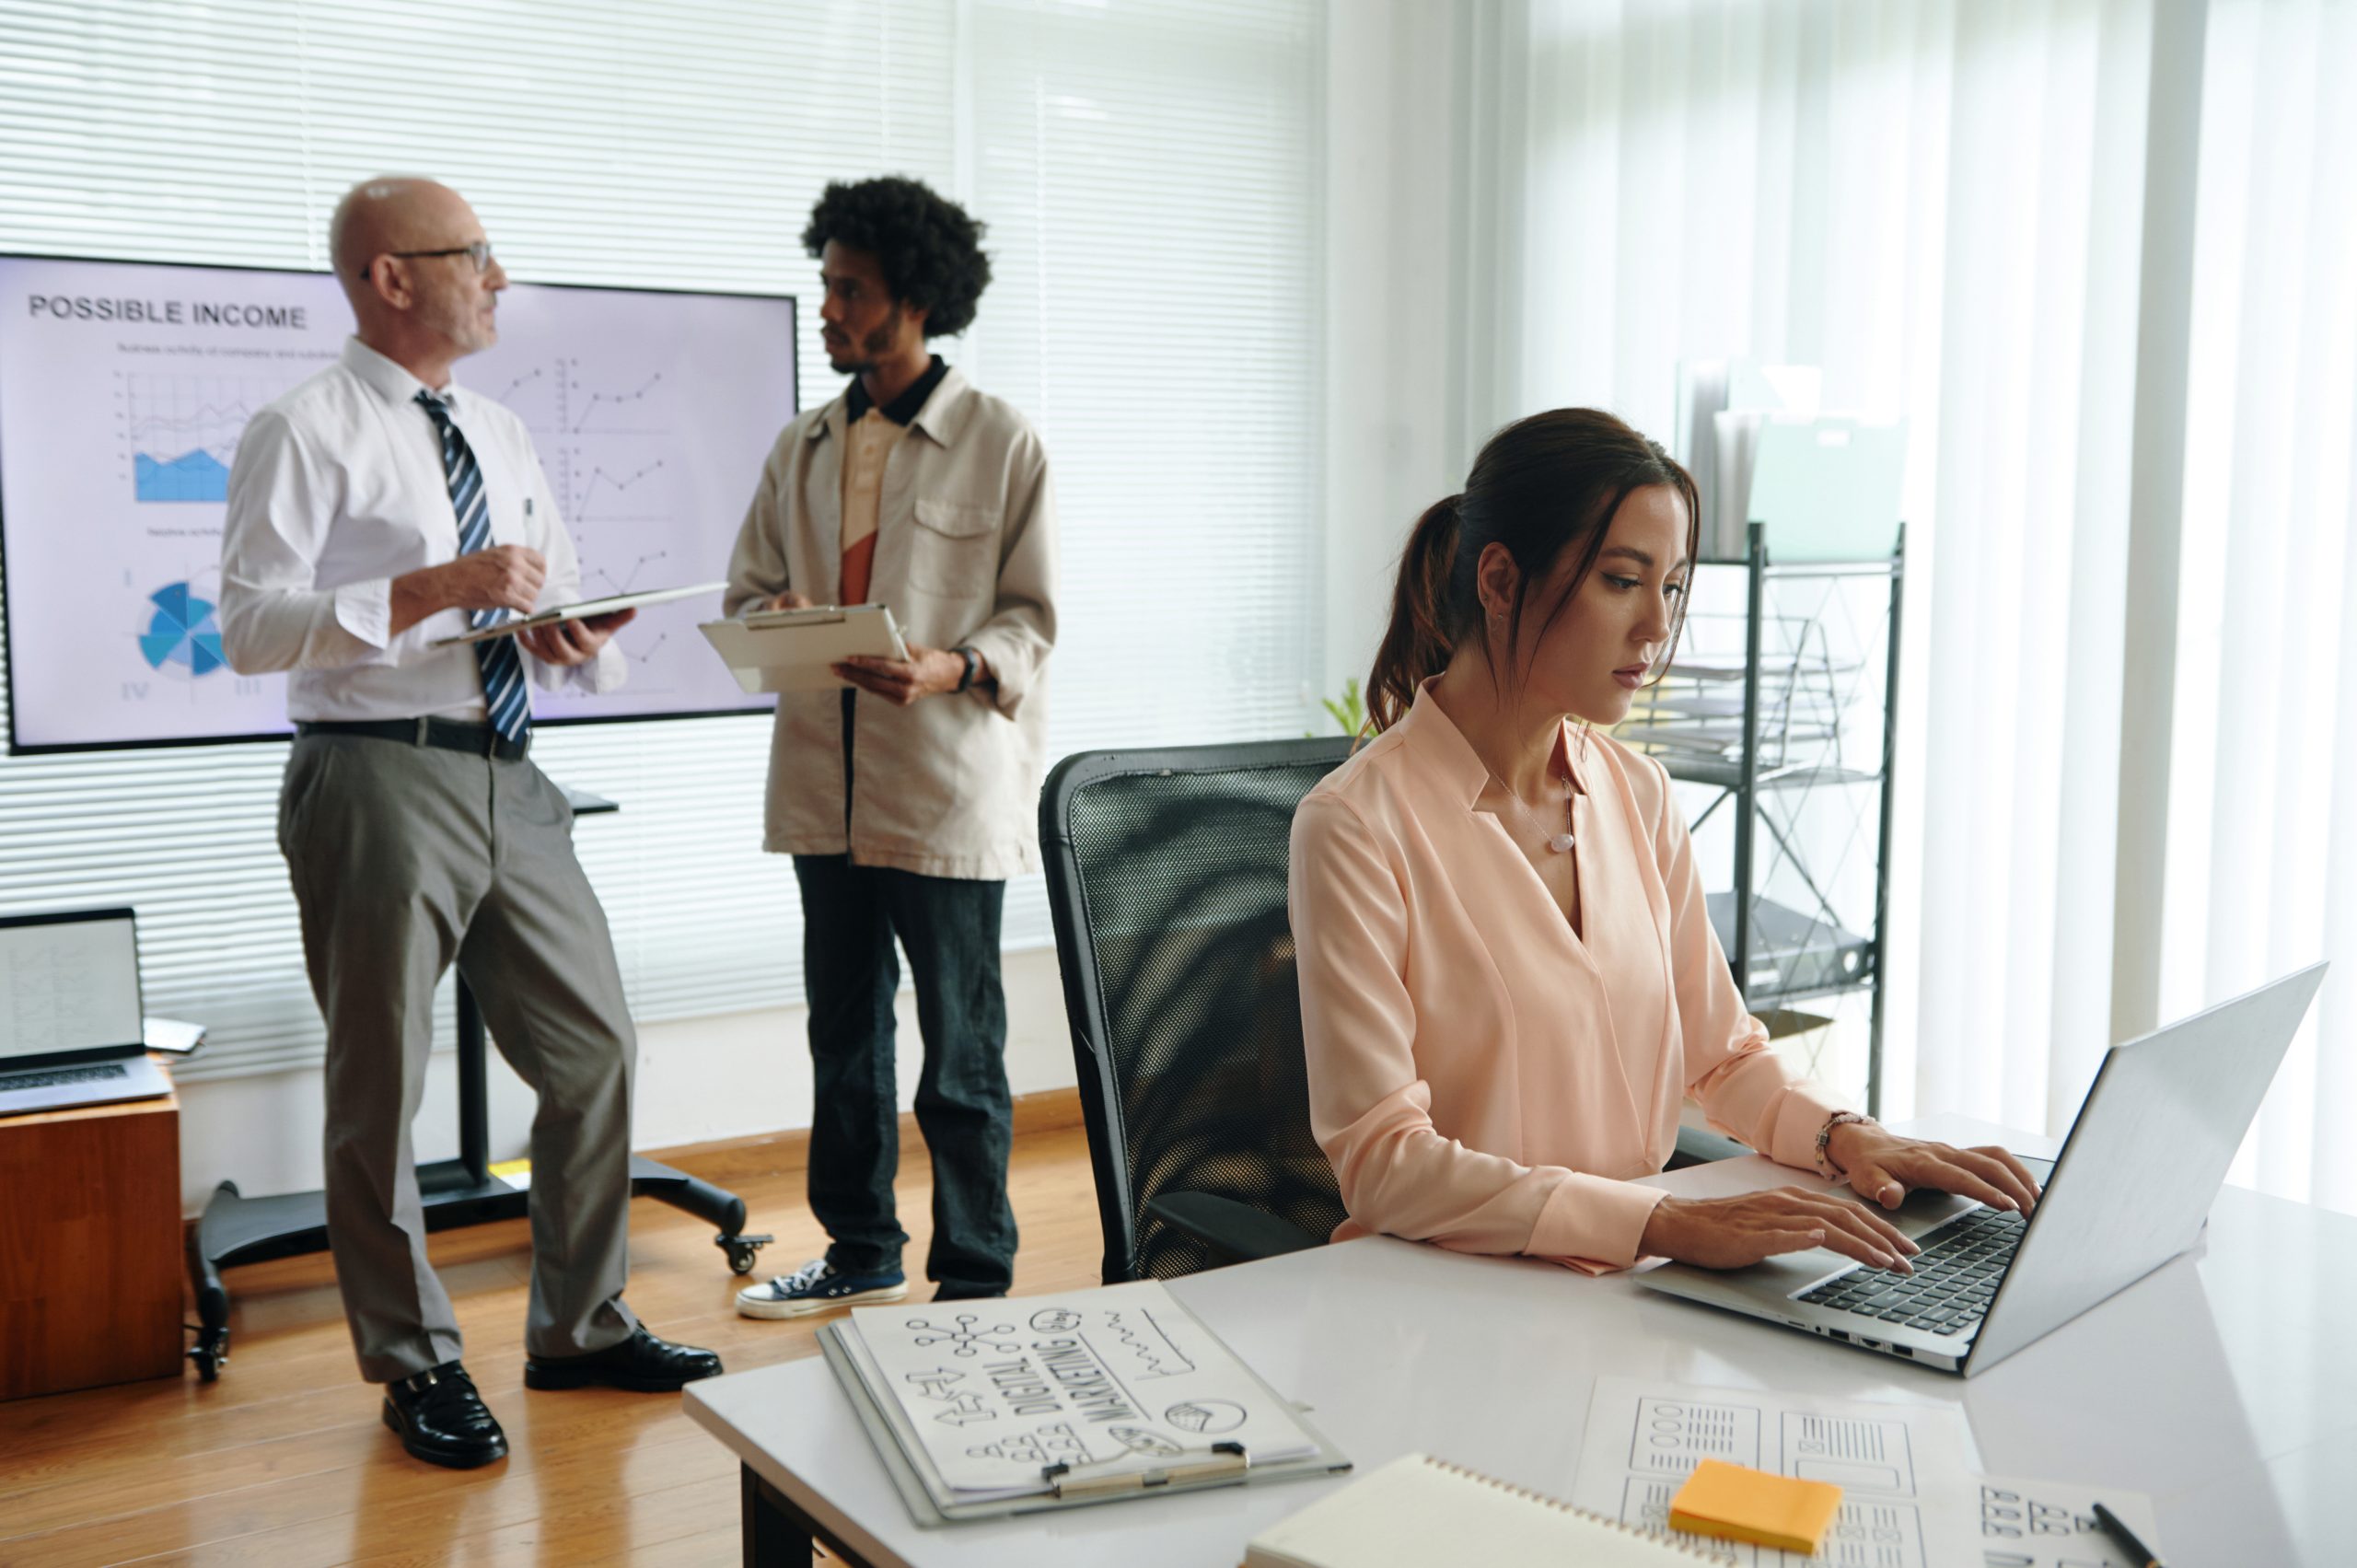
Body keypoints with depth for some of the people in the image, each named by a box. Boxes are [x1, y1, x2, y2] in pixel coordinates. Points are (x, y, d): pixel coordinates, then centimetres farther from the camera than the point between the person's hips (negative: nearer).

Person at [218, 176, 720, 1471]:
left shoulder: (502, 438, 17)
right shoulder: (305, 432, -5)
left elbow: (563, 599, 21)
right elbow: (249, 629, -14)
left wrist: (575, 641, -3)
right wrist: (436, 589, -21)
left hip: (511, 782, 7)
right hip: (379, 781, -7)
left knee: (595, 1054, 10)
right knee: (380, 1089, 4)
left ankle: (579, 1328, 26)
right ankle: (415, 1366, 21)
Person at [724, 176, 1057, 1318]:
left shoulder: (1001, 444, -3)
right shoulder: (802, 449, 12)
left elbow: (1031, 619, -4)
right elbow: (747, 592, 14)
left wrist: (951, 670, -22)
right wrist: (773, 621, -10)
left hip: (950, 791, -5)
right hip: (826, 785, 5)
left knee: (960, 1053, 3)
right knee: (843, 1034, 15)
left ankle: (974, 1279, 16)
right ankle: (861, 1254, 31)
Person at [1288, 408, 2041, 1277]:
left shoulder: (1639, 795, 8)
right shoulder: (1354, 824, -13)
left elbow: (1721, 1054, 16)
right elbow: (1379, 1161, -19)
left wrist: (1845, 1134, -4)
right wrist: (1667, 1223, -27)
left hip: (1632, 1288, 5)